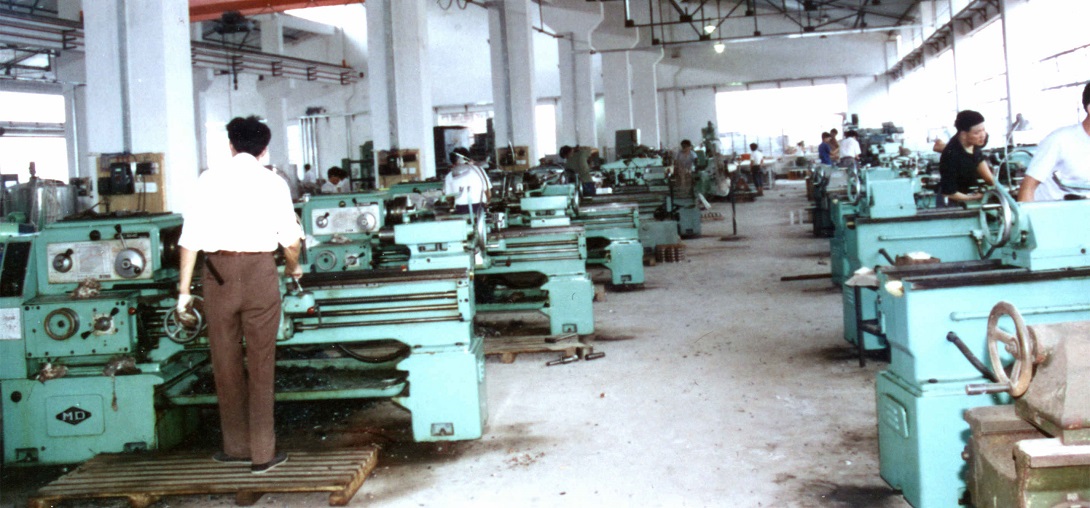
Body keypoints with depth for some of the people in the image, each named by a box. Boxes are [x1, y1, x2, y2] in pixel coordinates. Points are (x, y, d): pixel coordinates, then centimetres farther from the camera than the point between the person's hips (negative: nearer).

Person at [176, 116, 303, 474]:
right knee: (260, 364, 6)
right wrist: (294, 267, 25)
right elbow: (290, 240, 5)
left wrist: (184, 289, 6)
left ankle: (236, 446, 24)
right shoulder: (273, 183, 5)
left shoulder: (209, 179, 6)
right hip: (259, 269, -1)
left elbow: (190, 238, 1)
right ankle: (262, 453, 8)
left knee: (225, 362, 13)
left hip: (218, 270, 1)